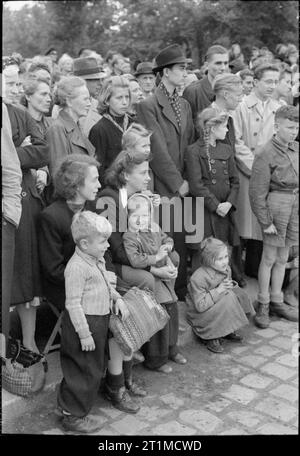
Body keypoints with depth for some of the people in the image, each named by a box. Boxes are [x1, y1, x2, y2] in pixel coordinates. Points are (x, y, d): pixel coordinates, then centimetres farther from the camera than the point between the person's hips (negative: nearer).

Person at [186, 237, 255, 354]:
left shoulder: (226, 269, -6)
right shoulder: (198, 278, -29)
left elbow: (227, 288, 11)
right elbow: (200, 306, -29)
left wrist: (231, 286, -14)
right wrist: (218, 291, -31)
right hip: (199, 314, -8)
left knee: (238, 293, -12)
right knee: (227, 299, -29)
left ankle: (228, 331, 4)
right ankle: (211, 338, -15)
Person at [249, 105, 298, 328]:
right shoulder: (266, 155, -14)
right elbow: (257, 193, -14)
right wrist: (266, 221, -13)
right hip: (276, 205, -6)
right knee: (269, 258, 4)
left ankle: (277, 301, 28)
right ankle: (263, 305, 18)